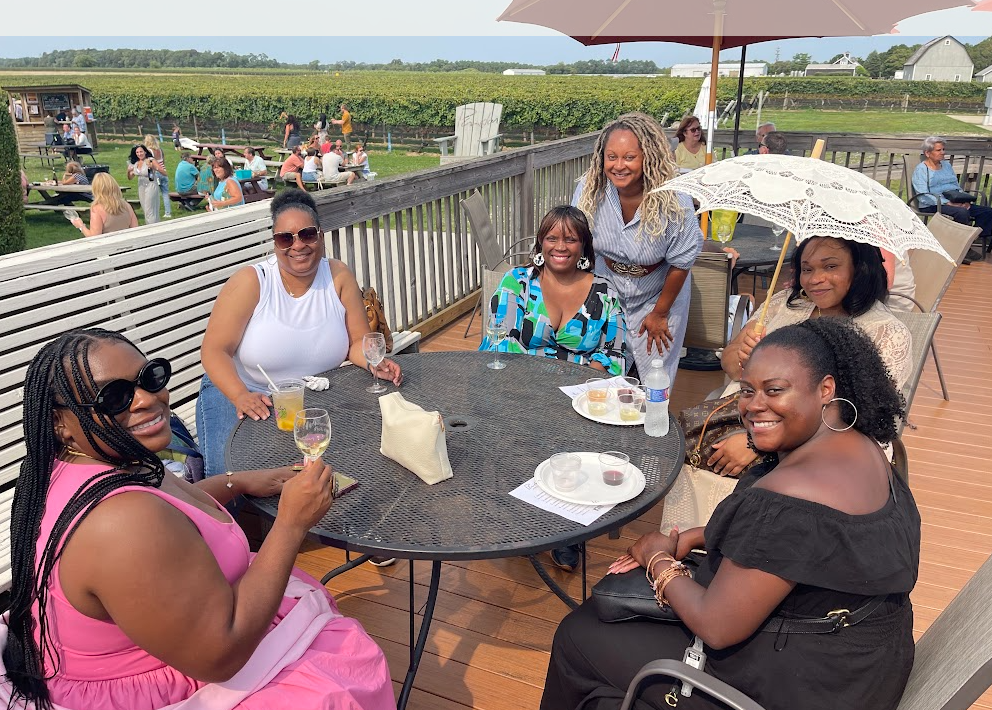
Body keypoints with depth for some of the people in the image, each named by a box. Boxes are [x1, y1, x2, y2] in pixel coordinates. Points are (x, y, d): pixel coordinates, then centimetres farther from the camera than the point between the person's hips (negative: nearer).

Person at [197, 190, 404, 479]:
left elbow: (358, 341, -1)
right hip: (239, 394, -3)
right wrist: (241, 396, -32)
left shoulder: (339, 277, -5)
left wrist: (375, 362, -23)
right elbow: (214, 350, -15)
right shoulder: (250, 282, -13)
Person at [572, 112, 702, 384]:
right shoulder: (590, 189, -18)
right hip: (606, 288, 2)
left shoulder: (673, 199, -25)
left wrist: (660, 313, -5)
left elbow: (680, 263, -14)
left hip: (657, 294, -2)